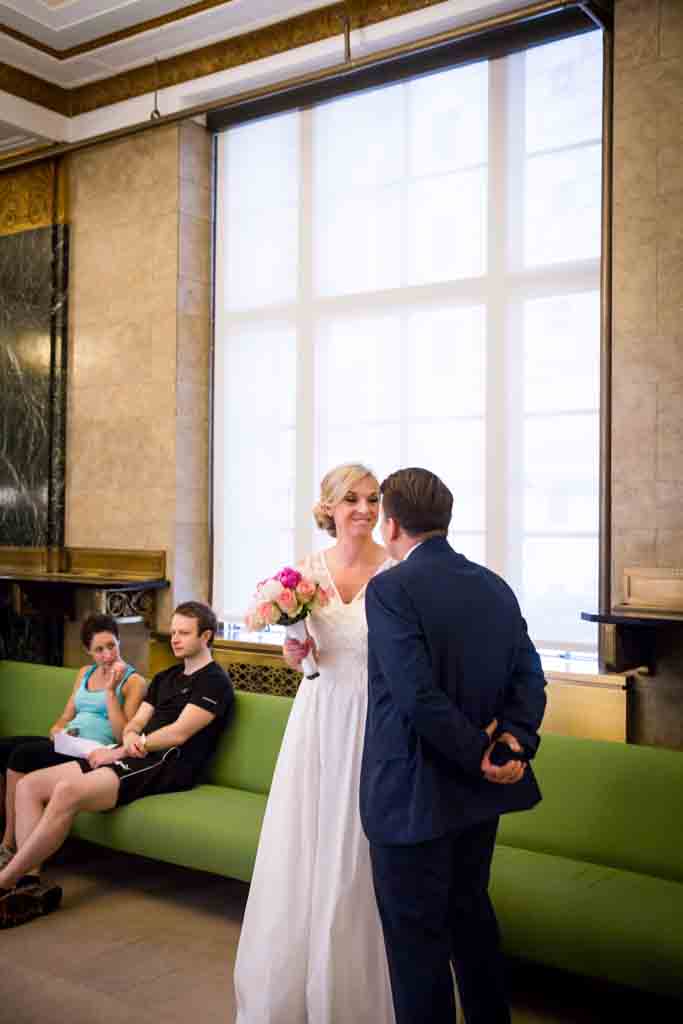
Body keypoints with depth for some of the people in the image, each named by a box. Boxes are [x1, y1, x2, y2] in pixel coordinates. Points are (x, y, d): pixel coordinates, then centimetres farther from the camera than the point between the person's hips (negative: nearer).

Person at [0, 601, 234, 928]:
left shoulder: (214, 681, -1)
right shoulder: (165, 677, 26)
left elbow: (178, 733, -11)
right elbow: (135, 723, 18)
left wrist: (117, 752, -8)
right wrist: (130, 738, -8)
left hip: (168, 766, -9)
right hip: (136, 757, 9)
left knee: (66, 791, -31)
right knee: (29, 786, -7)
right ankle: (29, 883, -18)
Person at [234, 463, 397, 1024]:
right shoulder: (308, 570, 1)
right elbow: (296, 658, 10)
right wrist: (293, 644, -11)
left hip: (373, 721, -3)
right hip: (318, 716, 3)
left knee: (358, 857, 7)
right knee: (302, 848, 12)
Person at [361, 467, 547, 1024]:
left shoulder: (391, 588, -17)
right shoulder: (496, 586, 5)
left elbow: (419, 695, -24)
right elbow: (530, 676, 3)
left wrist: (479, 756, -14)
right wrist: (514, 739, -9)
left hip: (414, 795, -7)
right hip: (480, 794, 8)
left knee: (415, 936, 6)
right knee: (471, 912, 24)